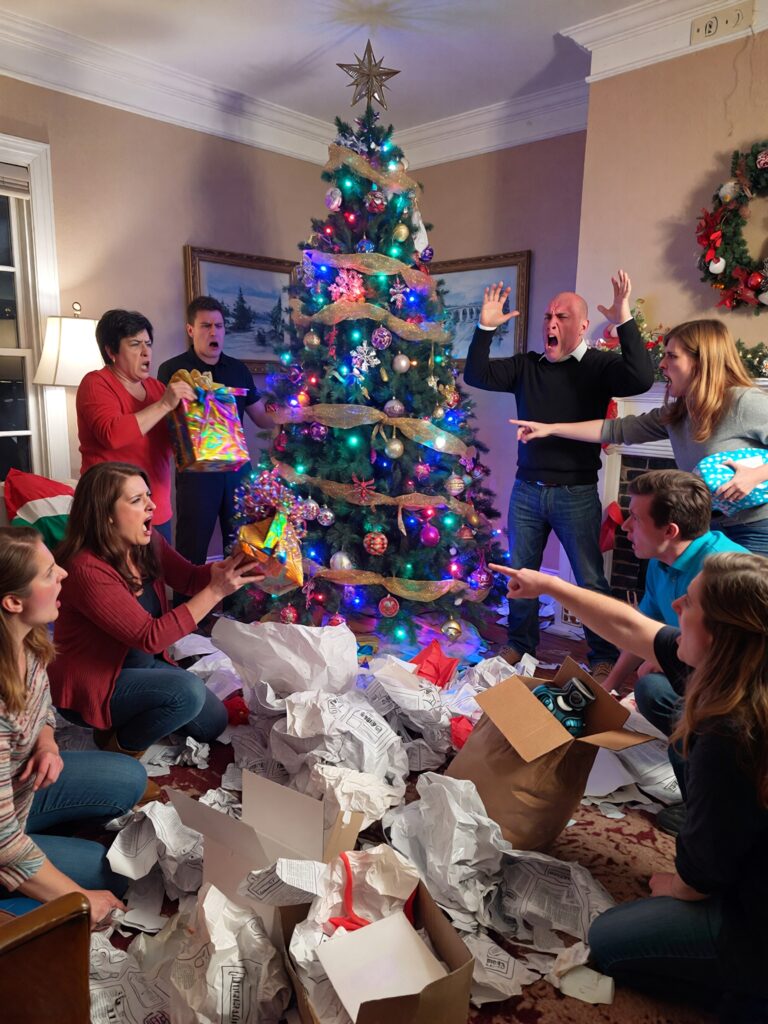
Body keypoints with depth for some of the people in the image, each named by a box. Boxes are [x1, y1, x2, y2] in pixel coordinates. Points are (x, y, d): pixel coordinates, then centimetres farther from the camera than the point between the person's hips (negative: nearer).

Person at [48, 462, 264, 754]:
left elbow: (190, 578, 3)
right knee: (188, 692, -28)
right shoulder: (88, 570, -31)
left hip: (143, 664, 8)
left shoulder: (149, 543, -7)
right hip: (92, 685, -8)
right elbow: (151, 636, -32)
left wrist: (238, 563, -17)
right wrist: (216, 591, -33)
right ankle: (121, 745, -2)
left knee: (213, 721, 8)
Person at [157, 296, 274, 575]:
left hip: (238, 468, 4)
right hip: (196, 470, -4)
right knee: (192, 551, 1)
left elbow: (261, 417, 14)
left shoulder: (238, 369, 11)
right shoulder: (173, 370, -2)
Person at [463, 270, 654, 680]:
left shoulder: (599, 366, -5)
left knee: (590, 580, 4)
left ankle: (603, 657, 20)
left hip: (576, 493, -4)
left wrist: (624, 321, -28)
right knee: (520, 573, 14)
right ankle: (520, 645, 31)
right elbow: (476, 376, 0)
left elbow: (641, 380, -23)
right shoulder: (526, 366, 6)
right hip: (527, 489, 4)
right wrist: (486, 327, -11)